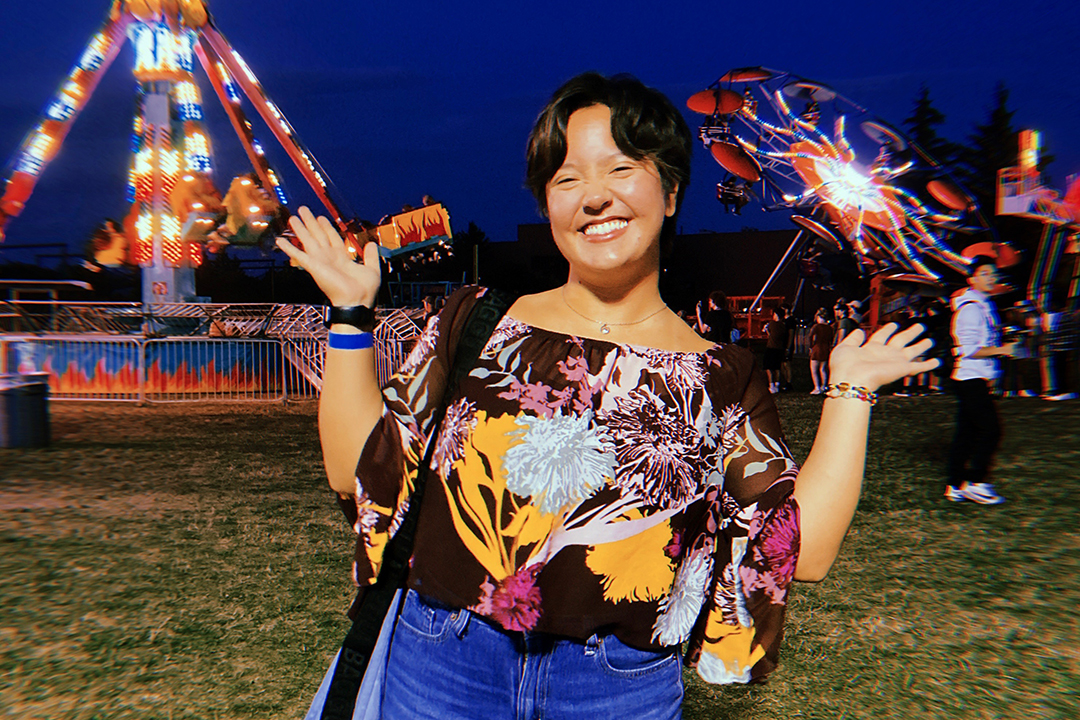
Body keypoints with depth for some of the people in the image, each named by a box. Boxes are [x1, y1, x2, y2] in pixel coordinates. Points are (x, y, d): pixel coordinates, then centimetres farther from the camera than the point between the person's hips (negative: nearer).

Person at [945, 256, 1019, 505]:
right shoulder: (971, 308, -14)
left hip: (975, 379, 10)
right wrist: (1001, 350, -21)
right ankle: (974, 483, -3)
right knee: (990, 430, -10)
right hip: (971, 379, -10)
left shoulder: (985, 306, 19)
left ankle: (956, 486, 13)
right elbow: (968, 349, -20)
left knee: (966, 433, 10)